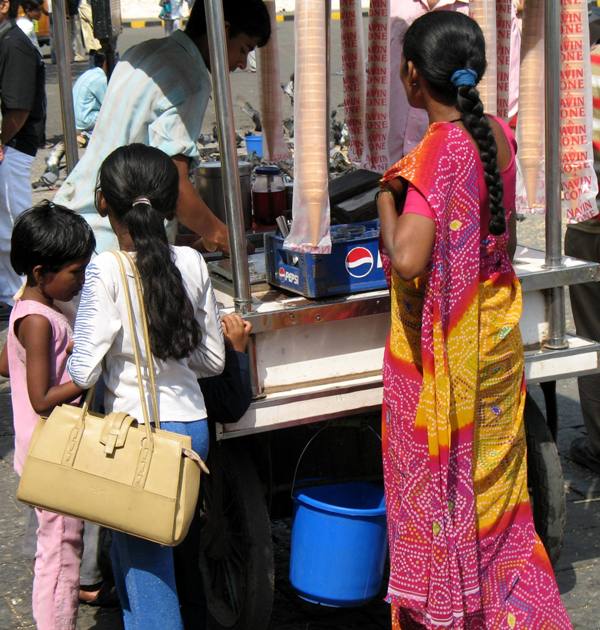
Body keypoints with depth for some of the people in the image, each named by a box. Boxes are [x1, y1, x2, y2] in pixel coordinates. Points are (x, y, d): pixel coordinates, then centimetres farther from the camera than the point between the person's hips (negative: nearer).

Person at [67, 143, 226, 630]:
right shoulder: (191, 263, -1)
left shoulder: (107, 271, -16)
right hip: (193, 425, 5)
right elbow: (213, 359, 6)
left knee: (142, 566, 7)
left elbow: (84, 371, -16)